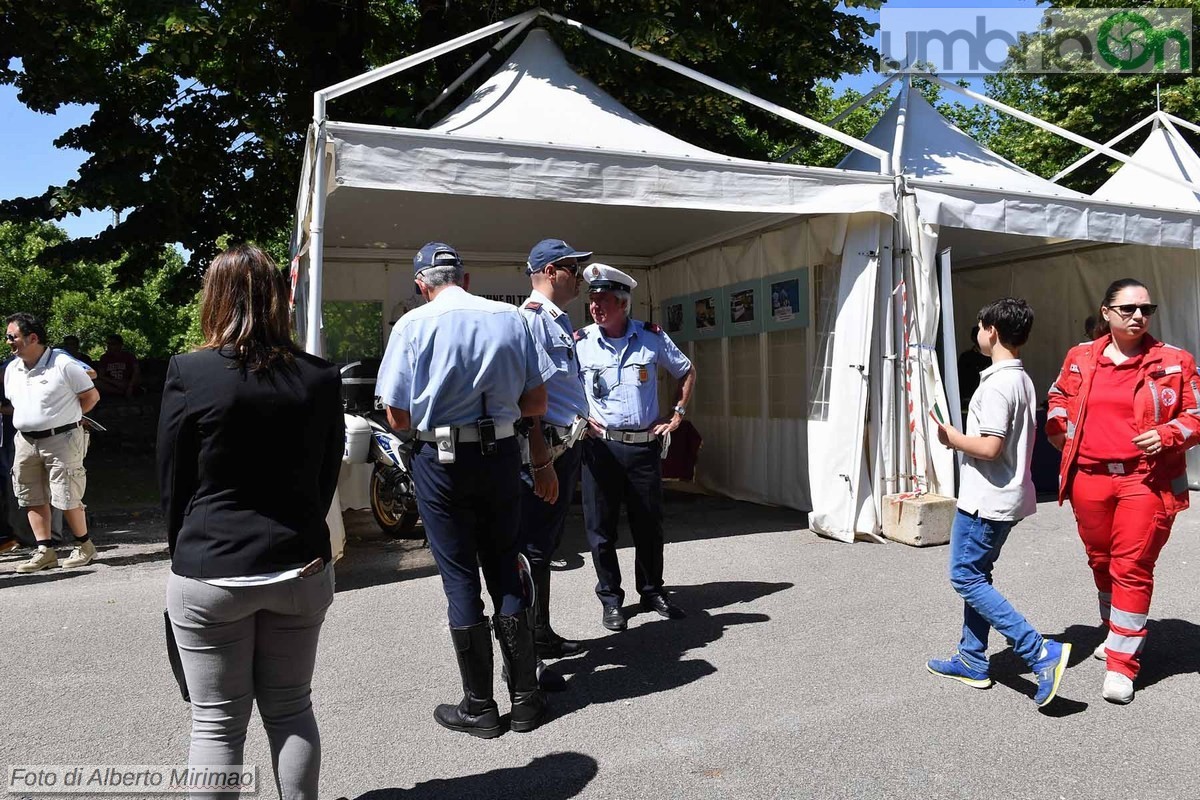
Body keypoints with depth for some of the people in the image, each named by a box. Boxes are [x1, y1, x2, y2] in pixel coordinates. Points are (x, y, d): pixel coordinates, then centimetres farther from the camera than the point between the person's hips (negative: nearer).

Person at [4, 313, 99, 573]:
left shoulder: (63, 364, -10)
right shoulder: (11, 369, 9)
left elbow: (91, 396, -4)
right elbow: (12, 403, 24)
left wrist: (65, 416, -1)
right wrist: (28, 420, 11)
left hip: (61, 439, -7)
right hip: (25, 441, 7)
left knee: (66, 497, -4)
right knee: (32, 498, 7)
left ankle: (84, 545, 13)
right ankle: (45, 551, 14)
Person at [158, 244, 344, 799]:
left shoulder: (189, 373, -11)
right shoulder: (321, 377, -3)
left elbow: (171, 483, -3)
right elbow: (327, 478, 5)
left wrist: (187, 553, 12)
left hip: (210, 574, -2)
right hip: (301, 569, 3)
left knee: (216, 724, 11)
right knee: (291, 710, 17)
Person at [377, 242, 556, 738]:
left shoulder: (413, 325, -6)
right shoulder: (510, 318, 2)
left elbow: (398, 418, -7)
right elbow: (537, 403, 3)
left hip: (441, 461, -3)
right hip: (502, 455, 3)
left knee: (460, 578, 7)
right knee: (505, 571, 14)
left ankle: (479, 708, 18)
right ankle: (525, 699, 21)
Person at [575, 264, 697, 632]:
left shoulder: (652, 337, 0)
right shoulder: (580, 342, -3)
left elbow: (687, 372, 15)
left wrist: (677, 414, 9)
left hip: (645, 446, 1)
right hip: (601, 447, -1)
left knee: (649, 524, 10)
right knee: (601, 526, 3)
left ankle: (652, 591, 27)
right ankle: (610, 598, 18)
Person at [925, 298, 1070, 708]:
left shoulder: (996, 384, -20)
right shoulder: (1023, 381, 12)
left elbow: (990, 446, -26)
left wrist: (951, 437, -10)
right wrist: (961, 438, 13)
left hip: (985, 500, -10)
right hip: (1008, 497, 10)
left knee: (966, 578, -3)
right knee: (976, 575, 16)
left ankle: (1041, 652, -6)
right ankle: (972, 662, 23)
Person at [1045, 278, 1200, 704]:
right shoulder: (1080, 357, 6)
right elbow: (1059, 396, 22)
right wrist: (1060, 431, 8)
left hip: (1147, 481, -3)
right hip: (1090, 479, 3)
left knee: (1132, 568, -4)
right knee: (1101, 561, 17)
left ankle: (1122, 662, 4)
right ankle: (1115, 631, 40)